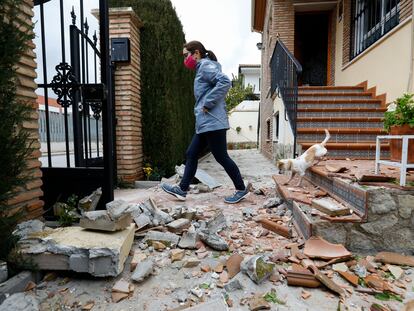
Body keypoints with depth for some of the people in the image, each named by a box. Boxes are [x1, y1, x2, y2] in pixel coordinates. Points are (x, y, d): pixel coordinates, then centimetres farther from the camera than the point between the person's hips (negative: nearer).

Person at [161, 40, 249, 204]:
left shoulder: (206, 66, -7)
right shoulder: (201, 69, 23)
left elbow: (225, 82, -23)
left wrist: (207, 104, -19)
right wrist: (201, 107, 12)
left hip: (212, 123, -10)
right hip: (204, 123, 10)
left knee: (221, 157, -3)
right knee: (191, 154, 10)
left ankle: (241, 189, 12)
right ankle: (182, 189, 18)